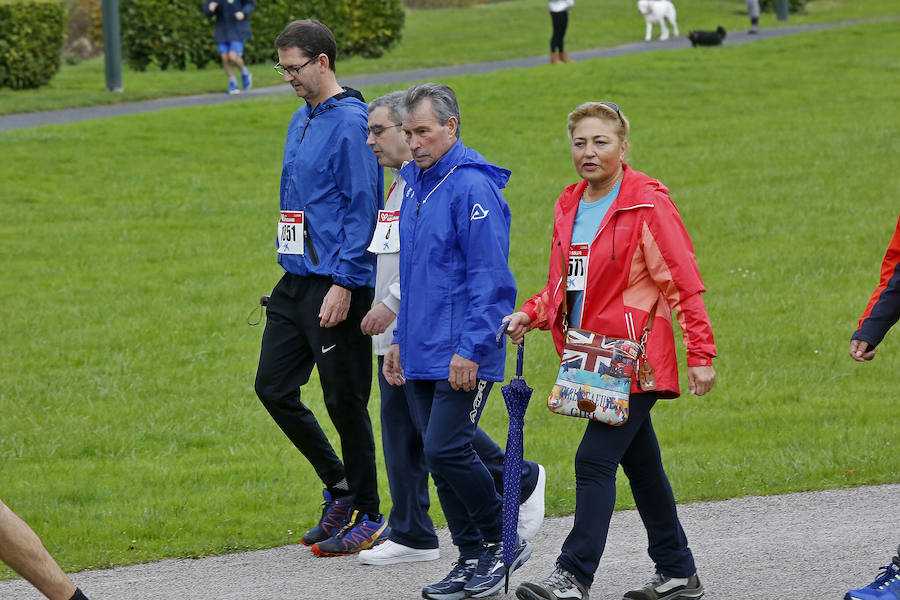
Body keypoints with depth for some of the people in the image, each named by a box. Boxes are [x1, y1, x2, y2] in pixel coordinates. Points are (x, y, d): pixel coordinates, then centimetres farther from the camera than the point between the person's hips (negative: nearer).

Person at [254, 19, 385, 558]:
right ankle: (339, 487, 23)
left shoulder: (351, 123, -14)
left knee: (345, 402, -1)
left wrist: (343, 284, -20)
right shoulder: (301, 120, 15)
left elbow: (362, 209, -17)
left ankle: (369, 517, 11)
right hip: (296, 280, 9)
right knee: (274, 388, 8)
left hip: (337, 286, -9)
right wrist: (297, 272, 20)